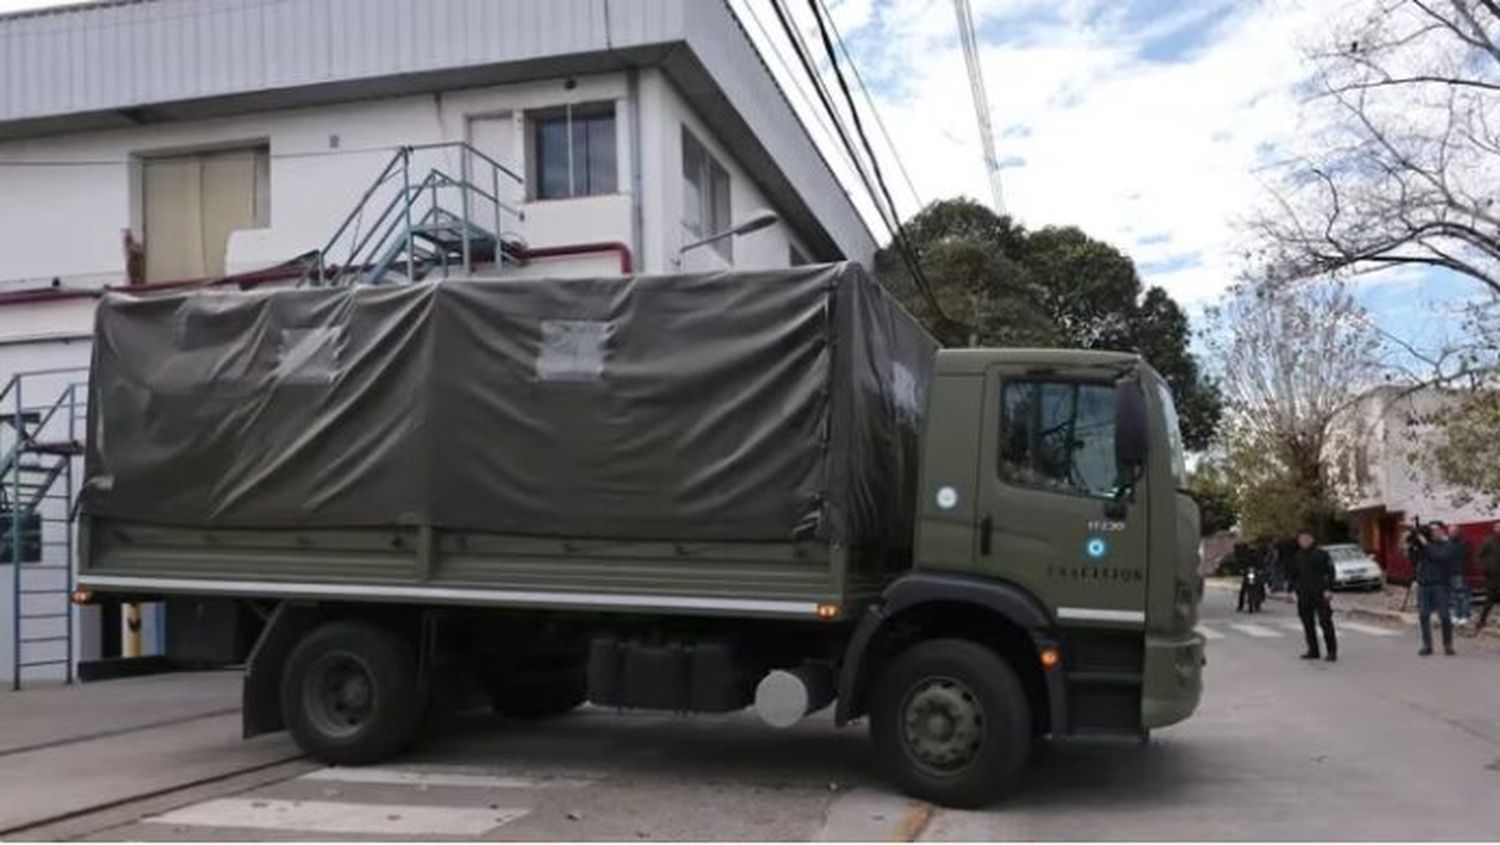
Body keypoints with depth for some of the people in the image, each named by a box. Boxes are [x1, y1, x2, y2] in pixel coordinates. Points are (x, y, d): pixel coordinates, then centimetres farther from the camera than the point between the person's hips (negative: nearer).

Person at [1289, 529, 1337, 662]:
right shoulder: (1296, 557, 13)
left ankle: (1332, 651, -2)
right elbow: (1293, 575, 18)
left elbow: (1330, 572, -4)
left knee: (1325, 622, -6)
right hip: (1304, 595, 5)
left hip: (1320, 595, -5)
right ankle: (1313, 650, 15)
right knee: (1307, 623, 7)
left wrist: (1329, 589, -13)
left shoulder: (1321, 554, -2)